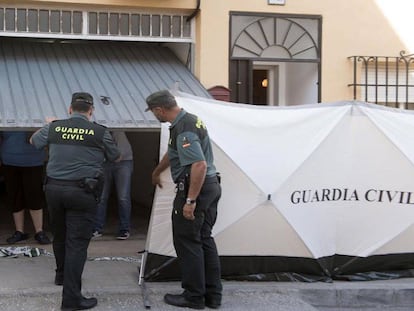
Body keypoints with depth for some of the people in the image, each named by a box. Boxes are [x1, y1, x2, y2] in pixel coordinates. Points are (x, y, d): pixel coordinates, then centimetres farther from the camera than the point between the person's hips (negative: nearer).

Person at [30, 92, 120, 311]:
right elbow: (115, 158, 10)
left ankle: (62, 275, 45)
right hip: (82, 192, -4)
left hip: (54, 188, 4)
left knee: (59, 235, 23)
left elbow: (34, 141, 23)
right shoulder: (100, 132, -6)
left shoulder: (54, 127, 2)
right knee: (77, 242, -3)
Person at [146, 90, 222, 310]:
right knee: (204, 240, 14)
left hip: (195, 188, -10)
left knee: (187, 242, 1)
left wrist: (190, 200, -26)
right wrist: (157, 172, 43)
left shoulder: (183, 129, -20)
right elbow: (172, 153, 30)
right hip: (211, 186, 10)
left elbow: (200, 165, -29)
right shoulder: (189, 119, 13)